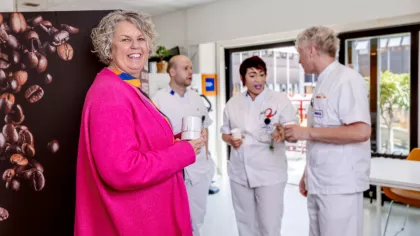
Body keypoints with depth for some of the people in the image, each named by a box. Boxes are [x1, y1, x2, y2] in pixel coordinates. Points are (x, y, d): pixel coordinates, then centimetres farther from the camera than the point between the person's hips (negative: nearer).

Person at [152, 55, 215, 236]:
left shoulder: (196, 98, 8)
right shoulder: (158, 99, -10)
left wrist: (206, 152, 7)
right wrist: (177, 139, -22)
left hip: (200, 166, 5)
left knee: (197, 217, 17)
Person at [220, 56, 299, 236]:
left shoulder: (280, 100, -6)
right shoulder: (233, 103, 5)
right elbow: (225, 132, 14)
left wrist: (283, 132, -35)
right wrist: (230, 139, -8)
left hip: (269, 173, -3)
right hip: (240, 172, 4)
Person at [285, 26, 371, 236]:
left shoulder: (347, 80, -13)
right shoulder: (323, 84, 13)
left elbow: (361, 131, -23)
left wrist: (308, 132, -18)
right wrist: (308, 174, 17)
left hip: (340, 185, -8)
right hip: (318, 184, 8)